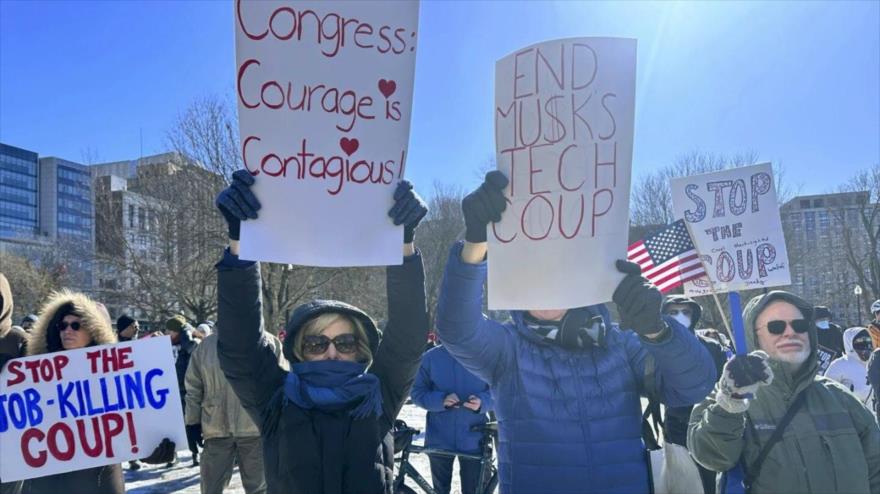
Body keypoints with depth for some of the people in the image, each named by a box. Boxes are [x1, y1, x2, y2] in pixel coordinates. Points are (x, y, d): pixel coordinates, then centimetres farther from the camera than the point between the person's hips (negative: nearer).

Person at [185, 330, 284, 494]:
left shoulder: (269, 343, 0)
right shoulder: (206, 345, 4)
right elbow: (193, 387, 9)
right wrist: (193, 421, 6)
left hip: (257, 428, -1)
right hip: (217, 428, 2)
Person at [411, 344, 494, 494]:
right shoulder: (430, 357, -2)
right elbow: (418, 393, -2)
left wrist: (482, 402, -21)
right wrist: (441, 400, -21)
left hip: (474, 439, -1)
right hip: (440, 438, 1)